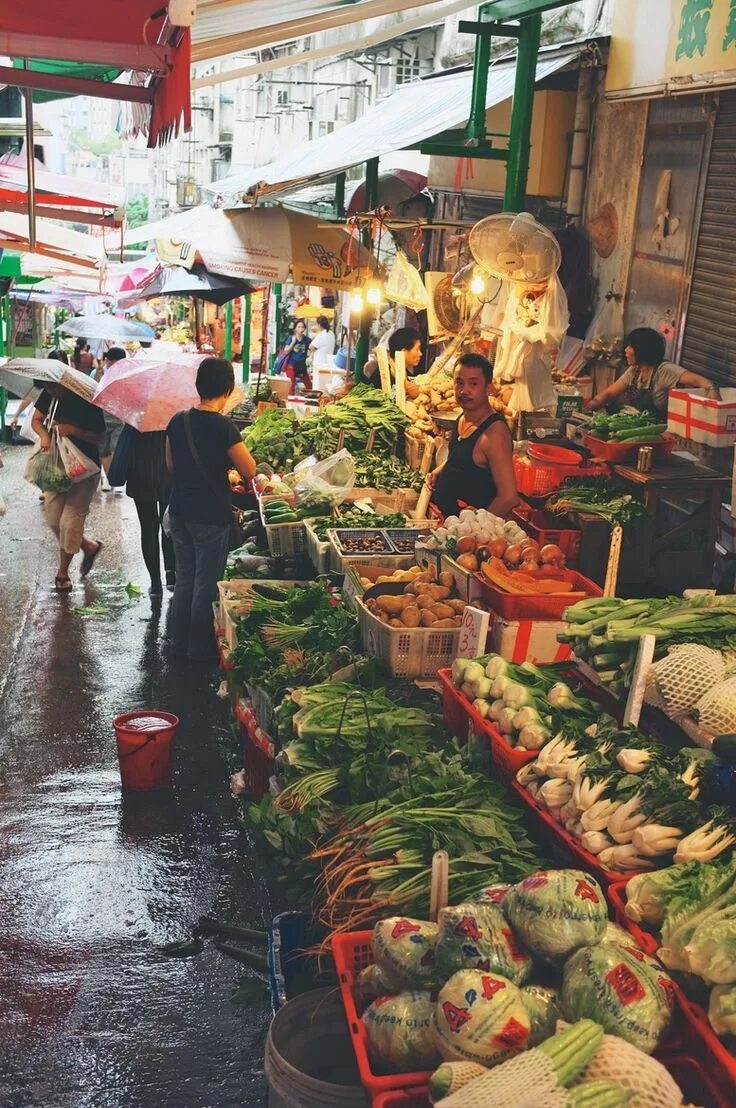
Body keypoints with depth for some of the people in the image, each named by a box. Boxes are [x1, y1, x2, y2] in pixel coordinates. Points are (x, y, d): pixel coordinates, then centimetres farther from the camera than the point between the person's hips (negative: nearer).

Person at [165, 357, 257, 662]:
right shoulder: (223, 426, -18)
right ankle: (200, 650, 16)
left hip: (179, 511, 6)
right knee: (206, 583, 6)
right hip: (211, 516, -6)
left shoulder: (178, 421, 1)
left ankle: (179, 644, 26)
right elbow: (250, 471, -11)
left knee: (184, 577, 17)